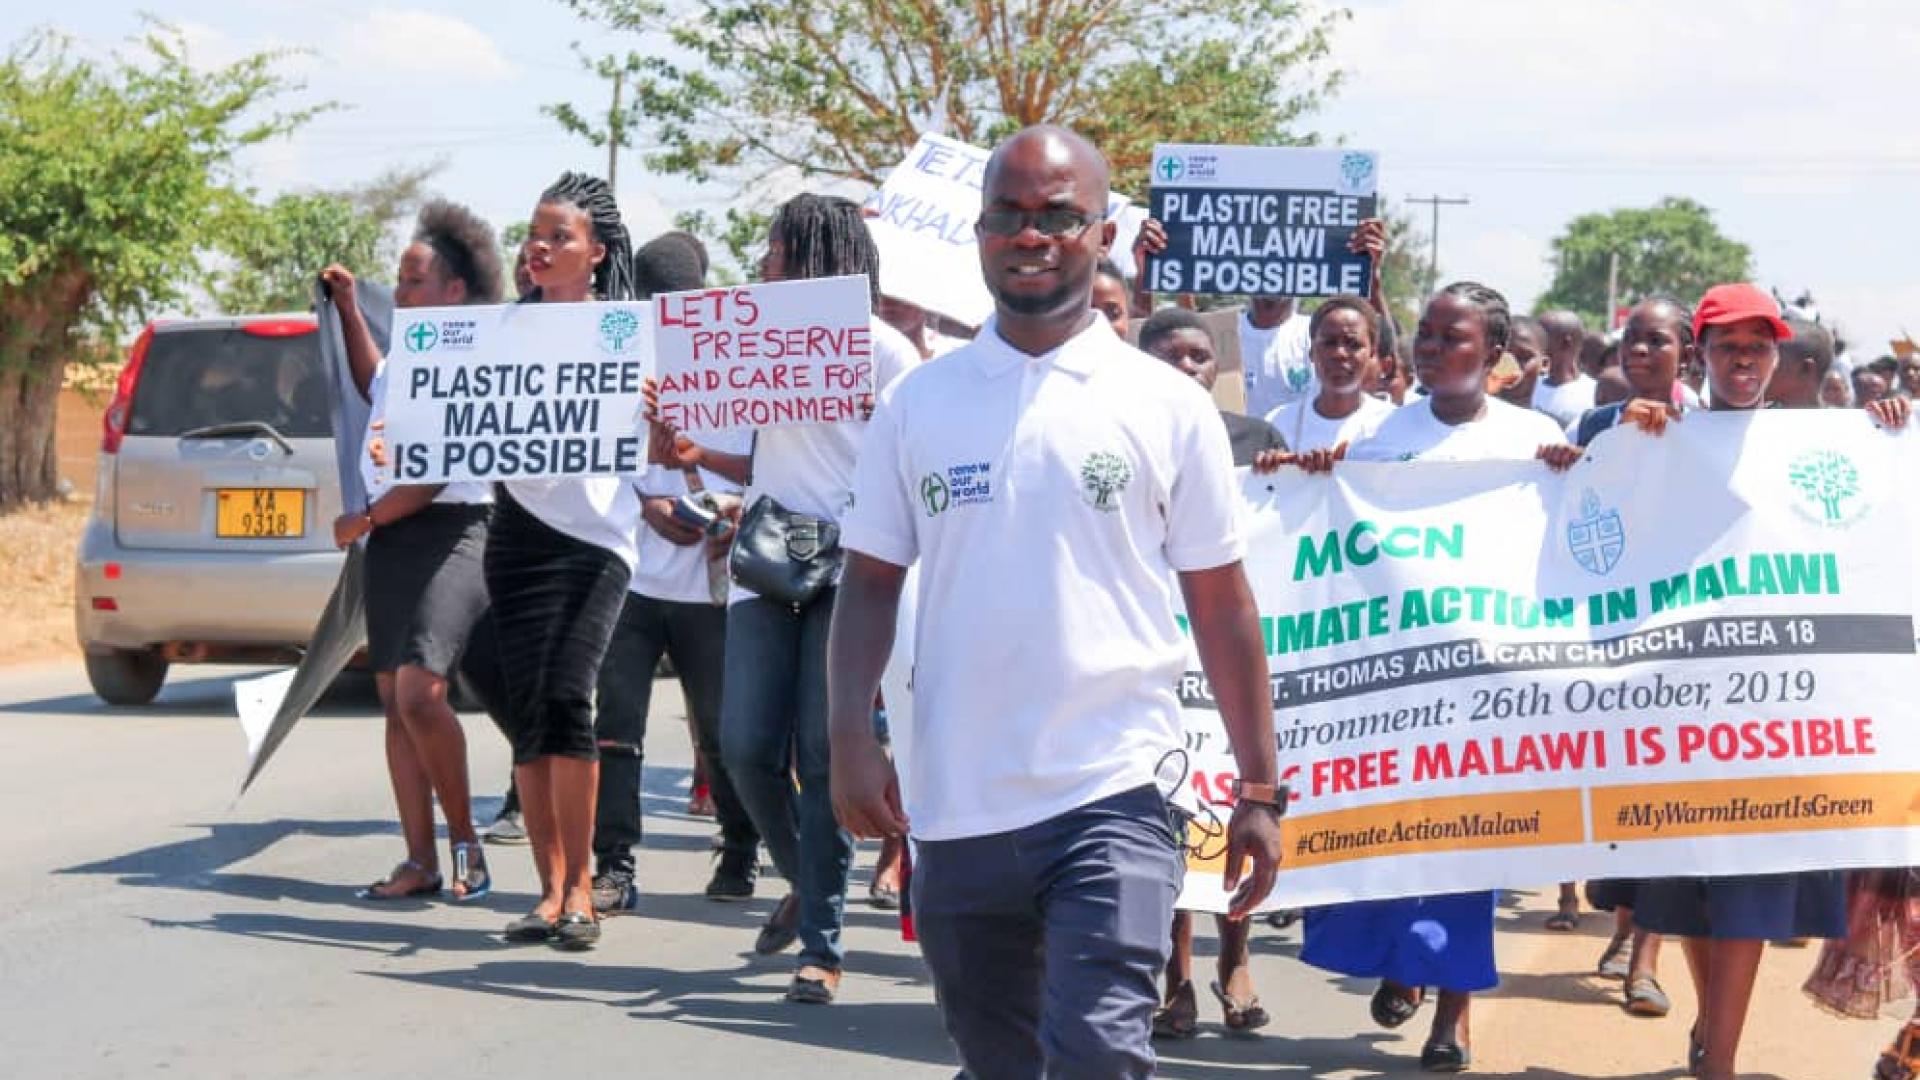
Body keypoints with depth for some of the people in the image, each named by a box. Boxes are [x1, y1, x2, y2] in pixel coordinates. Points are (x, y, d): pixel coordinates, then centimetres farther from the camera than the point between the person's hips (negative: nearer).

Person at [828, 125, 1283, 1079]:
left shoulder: (1167, 407, 1)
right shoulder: (918, 404, 6)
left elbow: (1222, 606, 3)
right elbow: (871, 582, 8)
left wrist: (1259, 791, 1)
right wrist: (850, 739, -5)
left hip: (1113, 796, -3)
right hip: (954, 809, 3)